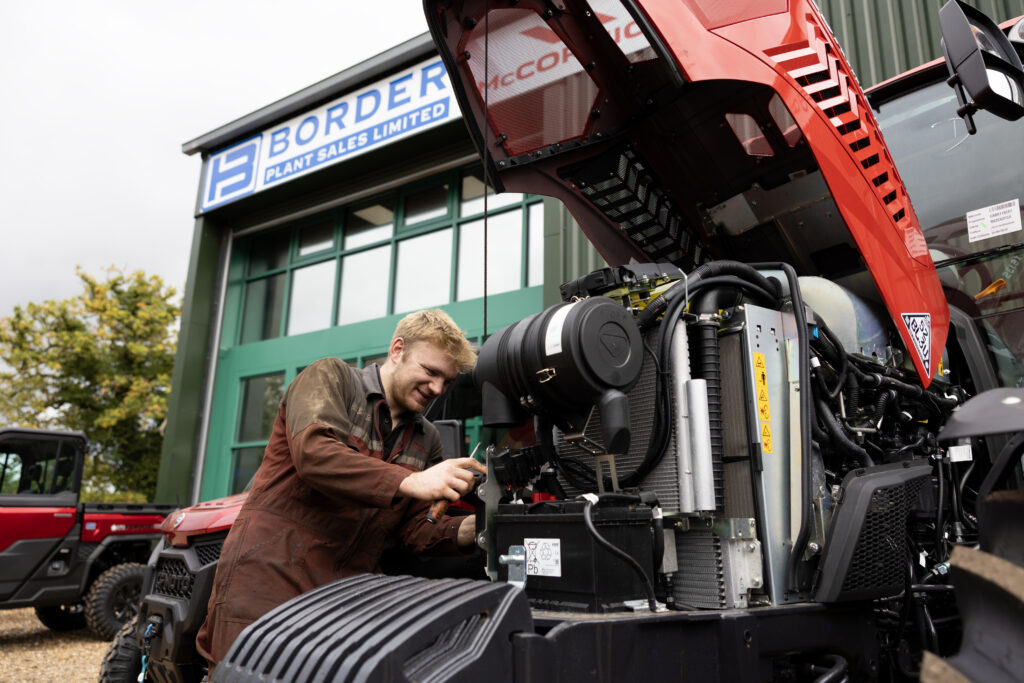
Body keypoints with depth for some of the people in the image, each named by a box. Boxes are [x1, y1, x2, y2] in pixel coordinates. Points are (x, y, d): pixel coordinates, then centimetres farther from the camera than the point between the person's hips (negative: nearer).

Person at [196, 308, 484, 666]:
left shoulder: (427, 442, 13)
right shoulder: (330, 378, -3)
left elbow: (415, 530, 8)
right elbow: (314, 453, -22)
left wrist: (469, 528, -12)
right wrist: (410, 482, -32)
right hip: (269, 579, -5)